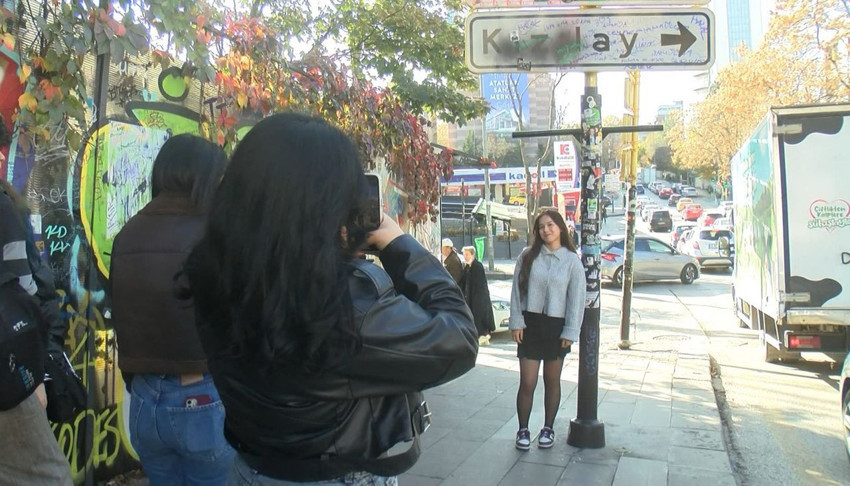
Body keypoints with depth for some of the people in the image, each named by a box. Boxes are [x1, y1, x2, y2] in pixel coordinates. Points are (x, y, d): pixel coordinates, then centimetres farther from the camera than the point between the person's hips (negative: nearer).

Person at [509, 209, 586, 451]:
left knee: (552, 380, 13)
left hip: (556, 327, 0)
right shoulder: (527, 256, 0)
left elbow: (577, 299, -2)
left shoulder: (572, 261, -2)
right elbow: (516, 290, 2)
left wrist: (570, 332, -6)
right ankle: (523, 430, 15)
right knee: (527, 383, -2)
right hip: (530, 324, 0)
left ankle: (548, 428, 29)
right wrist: (516, 322, -4)